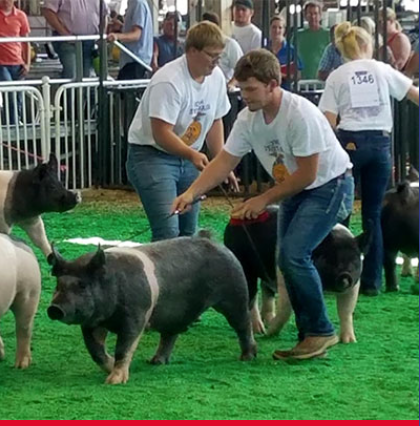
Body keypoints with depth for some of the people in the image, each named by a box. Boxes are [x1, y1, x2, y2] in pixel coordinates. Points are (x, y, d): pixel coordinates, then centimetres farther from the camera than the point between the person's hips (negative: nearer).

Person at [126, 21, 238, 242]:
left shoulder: (216, 77, 1)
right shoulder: (169, 81, -24)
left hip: (188, 158, 8)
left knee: (188, 232, 8)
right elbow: (161, 134, -26)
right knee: (168, 232, -19)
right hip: (152, 155, -8)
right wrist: (192, 155, -39)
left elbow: (215, 121, 14)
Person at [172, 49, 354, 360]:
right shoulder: (249, 118, -6)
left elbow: (306, 174, -23)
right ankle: (311, 336, 14)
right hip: (295, 191, 8)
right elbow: (224, 162, -5)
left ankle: (320, 332, -8)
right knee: (289, 258, 5)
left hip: (330, 186, -8)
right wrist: (191, 194, -18)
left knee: (293, 254, -20)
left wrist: (265, 200, -16)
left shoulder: (300, 115, -28)